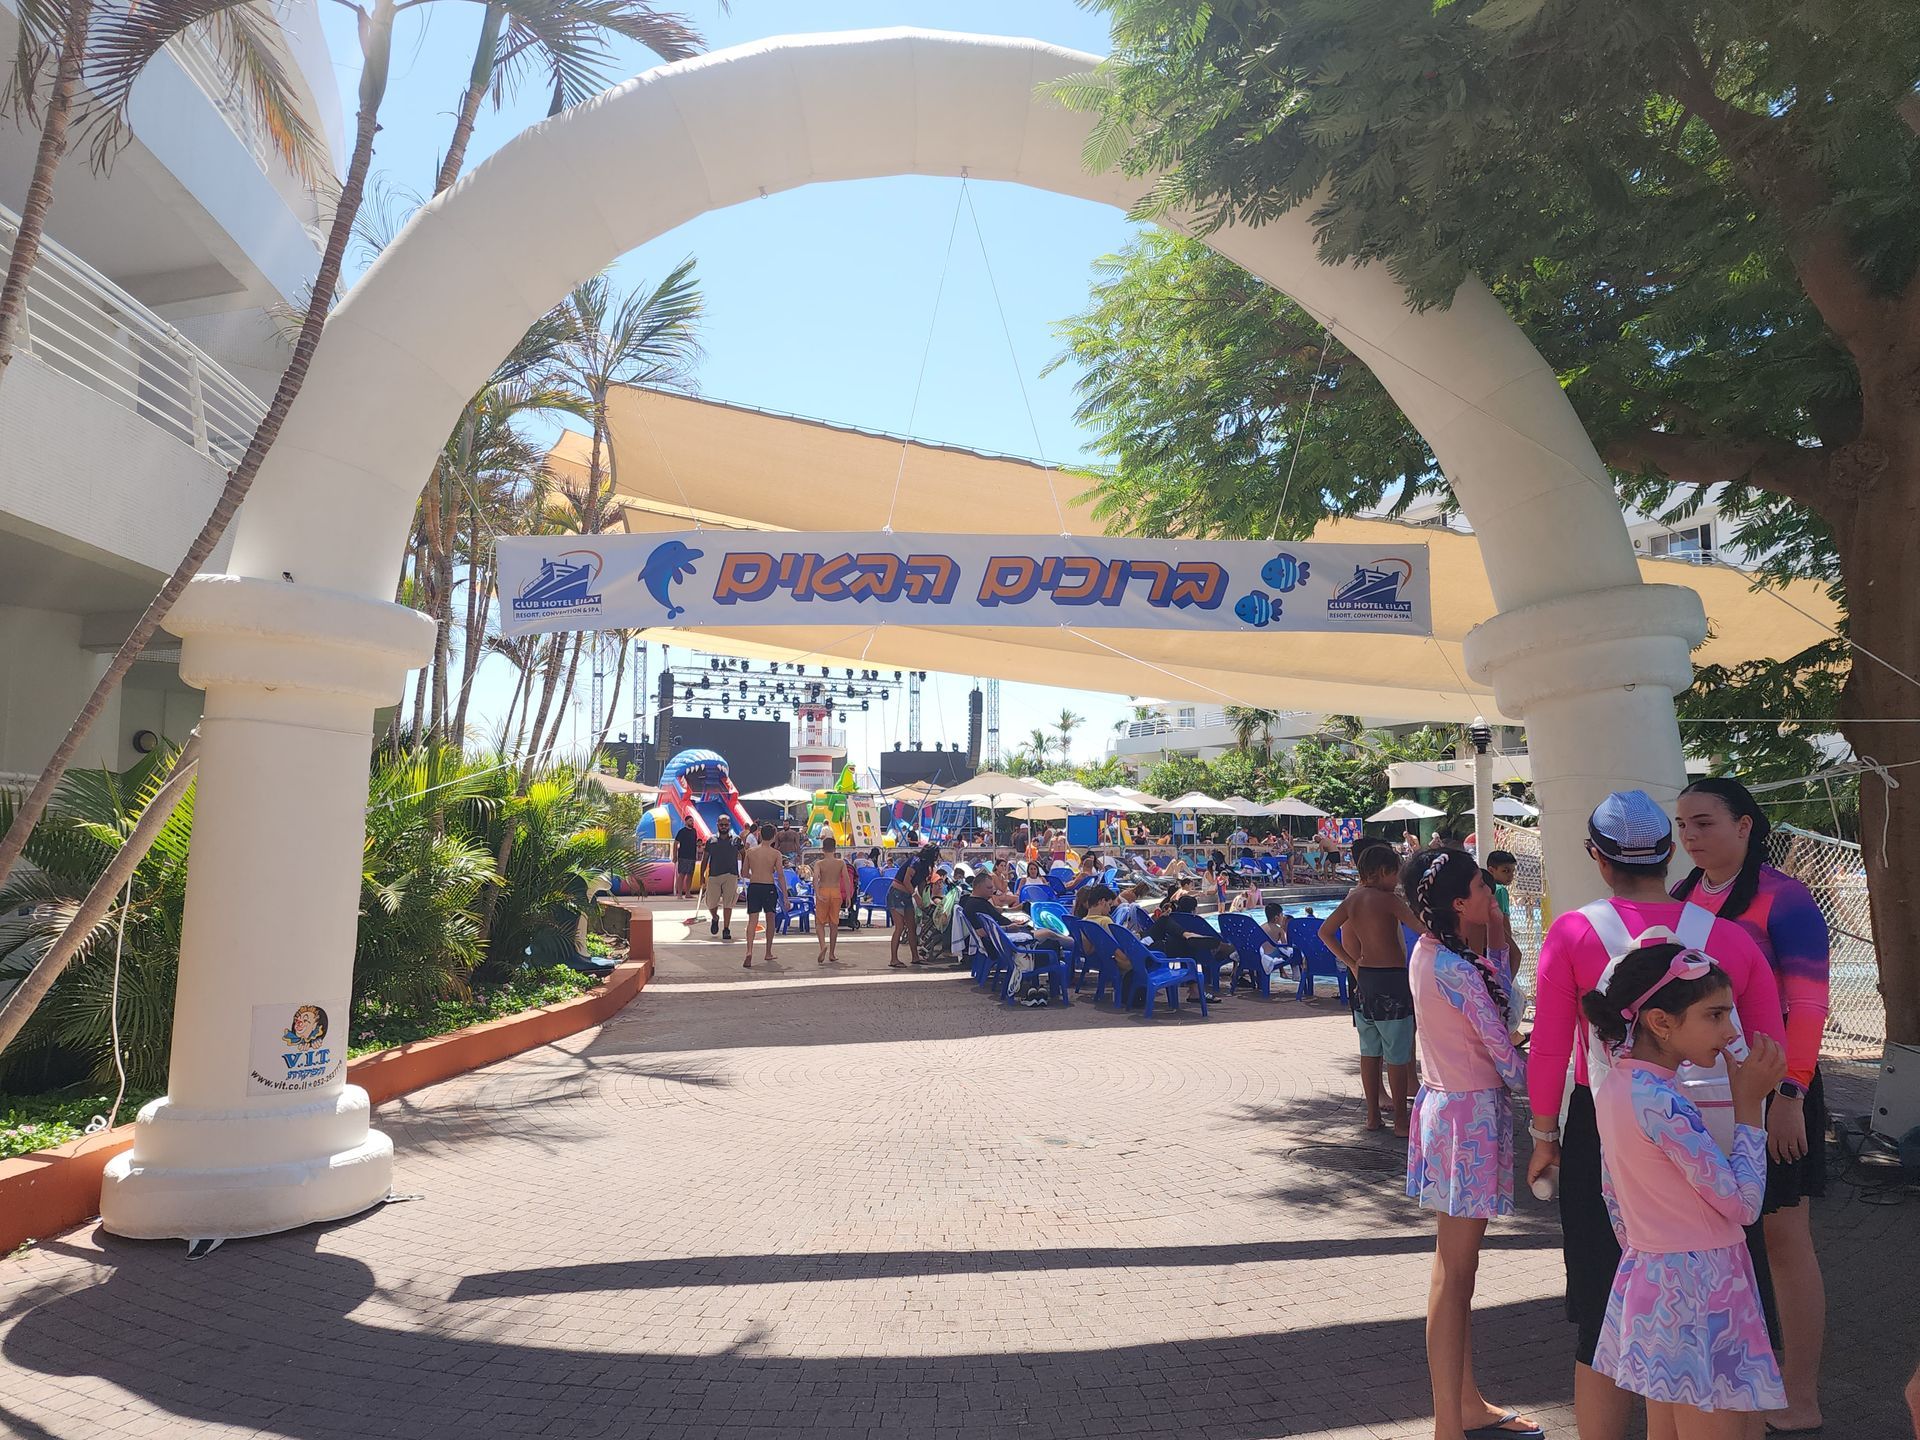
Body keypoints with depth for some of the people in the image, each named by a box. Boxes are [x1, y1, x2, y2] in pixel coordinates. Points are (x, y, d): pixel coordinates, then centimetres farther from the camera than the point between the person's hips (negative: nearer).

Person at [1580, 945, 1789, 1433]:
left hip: (1648, 1277, 9)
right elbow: (1742, 1205, -17)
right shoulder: (1664, 1102, -23)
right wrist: (1749, 1105, -12)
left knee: (1664, 1428, 19)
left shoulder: (1614, 1085, 4)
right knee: (1715, 1427, 3)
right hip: (1697, 1290, -9)